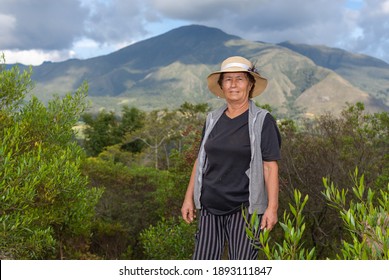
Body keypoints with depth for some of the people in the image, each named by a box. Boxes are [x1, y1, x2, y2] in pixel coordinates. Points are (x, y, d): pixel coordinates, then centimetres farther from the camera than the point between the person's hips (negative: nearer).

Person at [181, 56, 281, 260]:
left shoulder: (262, 121, -6)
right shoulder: (213, 119, 8)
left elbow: (270, 166, -8)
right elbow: (201, 160, 13)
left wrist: (272, 207, -13)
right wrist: (189, 198, 11)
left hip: (244, 208, -4)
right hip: (210, 207, 4)